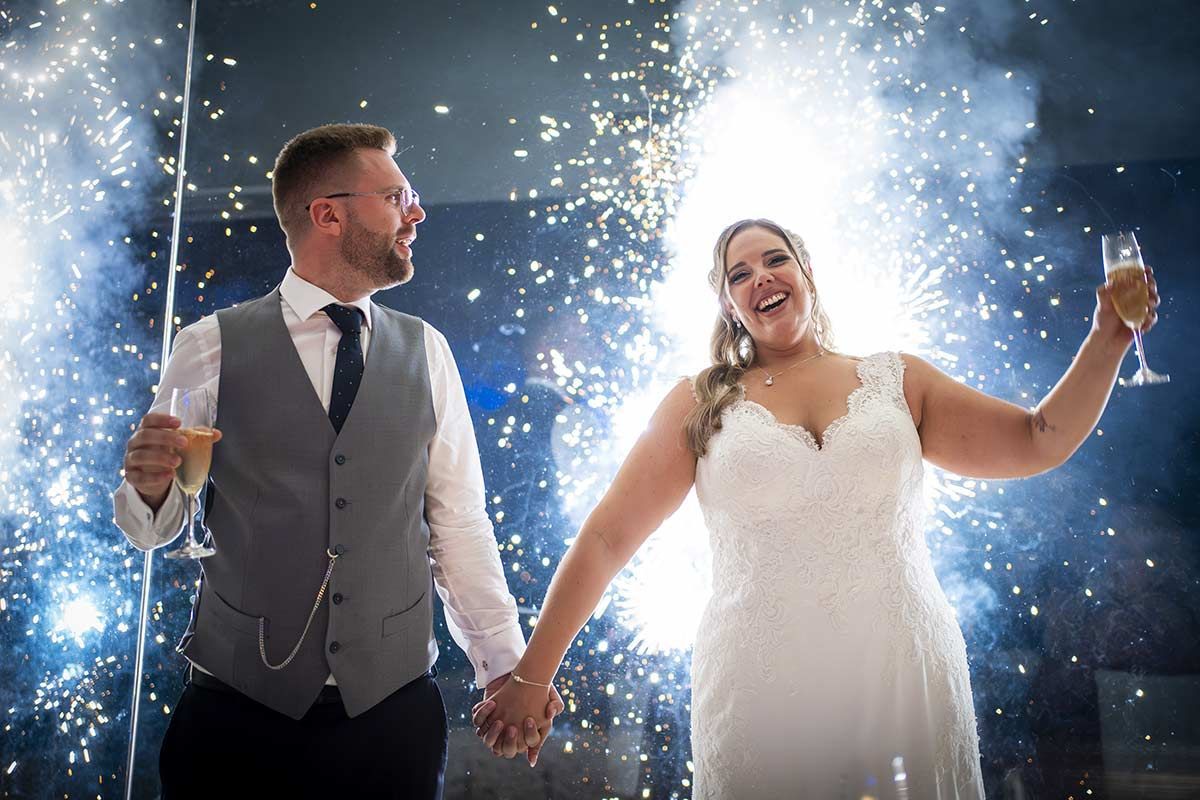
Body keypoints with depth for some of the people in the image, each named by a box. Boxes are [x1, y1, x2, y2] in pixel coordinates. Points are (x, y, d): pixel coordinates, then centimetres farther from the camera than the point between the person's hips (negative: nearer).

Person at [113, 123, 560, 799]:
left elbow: (458, 519, 5)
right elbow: (152, 527, 2)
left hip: (396, 707, 2)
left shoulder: (426, 351, 4)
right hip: (239, 706, -1)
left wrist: (504, 665, 2)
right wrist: (150, 488, -19)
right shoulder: (213, 346, -3)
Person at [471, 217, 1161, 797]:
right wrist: (532, 678, 0)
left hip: (910, 683, 2)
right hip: (760, 698, -1)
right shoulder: (702, 405, 2)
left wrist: (1106, 342, 0)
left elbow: (1039, 442, 10)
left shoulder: (897, 382, 8)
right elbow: (605, 540, 0)